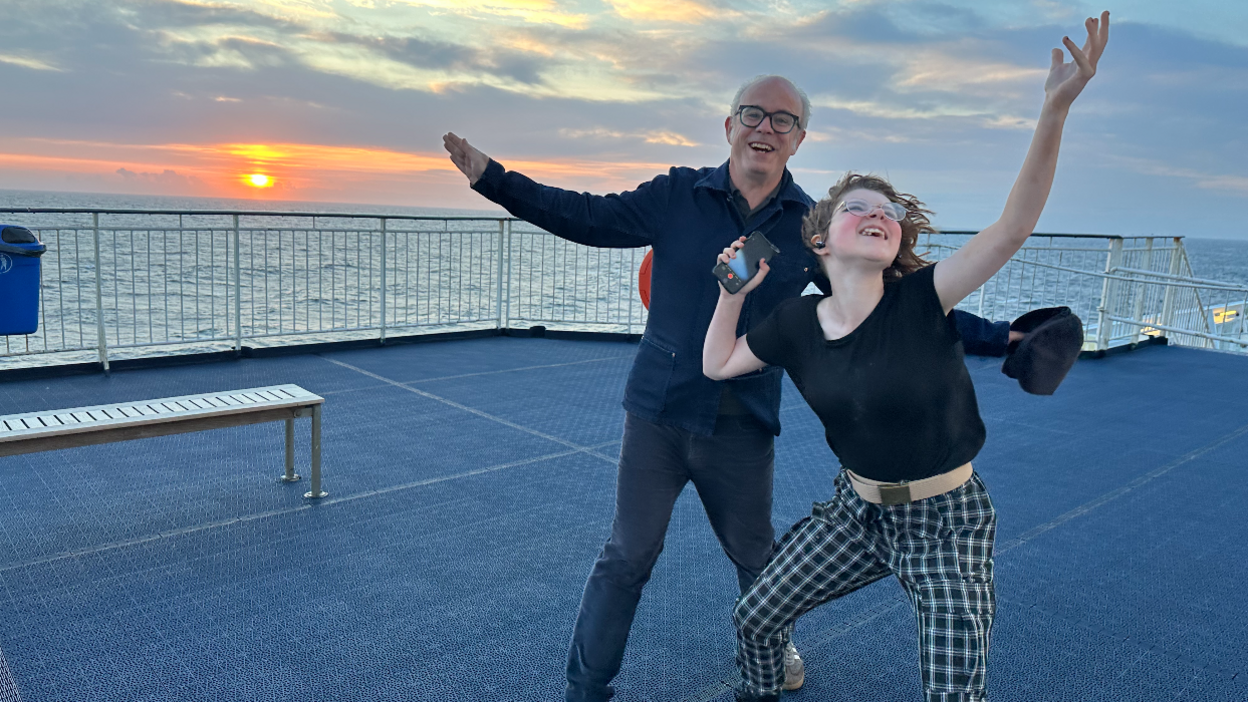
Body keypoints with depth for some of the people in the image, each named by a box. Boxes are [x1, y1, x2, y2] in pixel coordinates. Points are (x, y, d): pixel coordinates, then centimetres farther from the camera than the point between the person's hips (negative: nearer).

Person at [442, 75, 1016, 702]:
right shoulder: (678, 195, -4)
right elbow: (589, 218, 0)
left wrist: (997, 337, 0)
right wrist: (492, 178, -5)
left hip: (741, 430, 2)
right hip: (657, 414, -1)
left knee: (755, 555, 19)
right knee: (628, 555, 5)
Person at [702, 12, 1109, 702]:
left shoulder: (920, 302, -18)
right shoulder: (797, 321, -5)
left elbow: (1012, 227, -31)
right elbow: (718, 365, 7)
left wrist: (1055, 108, -42)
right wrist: (734, 293, -5)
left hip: (945, 522, -4)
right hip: (856, 509, 4)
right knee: (754, 616, 13)